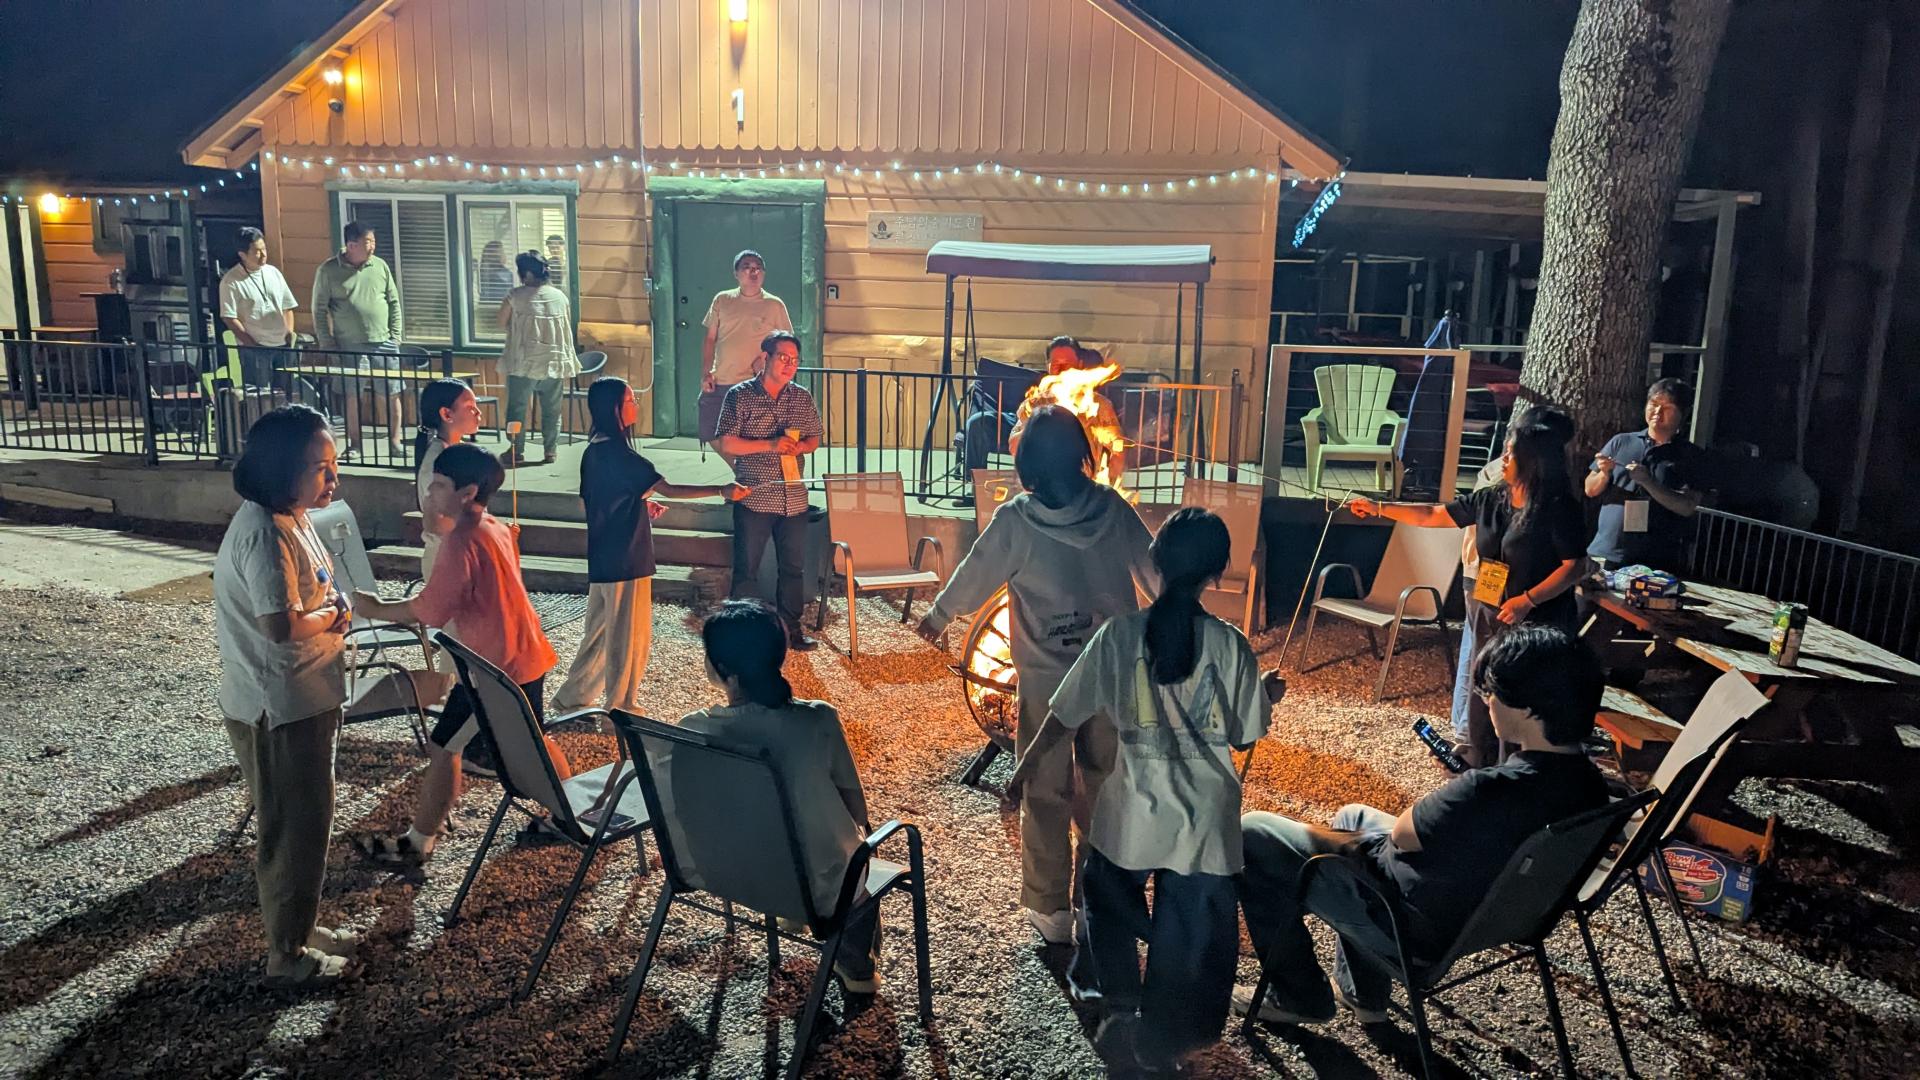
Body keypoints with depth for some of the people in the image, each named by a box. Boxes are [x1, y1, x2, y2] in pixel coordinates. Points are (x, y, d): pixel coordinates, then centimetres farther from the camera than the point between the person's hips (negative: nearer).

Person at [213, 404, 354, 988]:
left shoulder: (292, 520, 7)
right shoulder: (264, 533, -24)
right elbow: (281, 623, -32)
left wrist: (332, 616, 1)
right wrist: (332, 616, -14)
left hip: (305, 698, 10)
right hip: (279, 708, -10)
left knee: (307, 822, 21)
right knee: (295, 828, 3)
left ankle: (300, 926, 37)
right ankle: (287, 956, 19)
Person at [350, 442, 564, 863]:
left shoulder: (461, 540, -20)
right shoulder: (494, 528, 8)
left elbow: (429, 612, -20)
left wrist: (376, 609, -8)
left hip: (496, 668, -9)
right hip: (525, 656, 9)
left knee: (442, 749, 3)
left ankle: (417, 843, 15)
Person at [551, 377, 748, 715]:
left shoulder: (595, 449, 8)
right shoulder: (617, 452, -20)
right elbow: (668, 489, -25)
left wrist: (639, 503, 16)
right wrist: (721, 490, -29)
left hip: (604, 557, 9)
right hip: (625, 558, -9)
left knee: (602, 630, 20)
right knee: (629, 636, 3)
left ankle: (572, 697, 29)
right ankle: (620, 709, 15)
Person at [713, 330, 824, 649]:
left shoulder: (803, 398, 7)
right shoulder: (740, 396, -5)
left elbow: (815, 438, 16)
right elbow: (725, 443, -9)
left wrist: (800, 447, -8)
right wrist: (770, 445, -19)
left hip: (793, 499, 4)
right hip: (753, 499, -4)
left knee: (794, 567, 12)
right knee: (746, 569, 5)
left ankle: (791, 626, 26)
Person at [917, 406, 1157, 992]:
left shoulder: (1016, 520, -13)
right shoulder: (1112, 508, -6)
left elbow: (974, 576, 0)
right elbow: (1155, 570, 3)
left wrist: (936, 617, 19)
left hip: (1045, 680, -3)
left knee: (1045, 795, 12)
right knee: (1107, 792, 17)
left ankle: (1051, 910, 21)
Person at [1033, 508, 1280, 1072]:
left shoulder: (1118, 634, -11)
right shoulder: (1231, 645, -11)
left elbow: (1063, 715, -6)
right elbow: (1244, 736, -2)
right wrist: (1267, 696, 18)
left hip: (1132, 813, 1)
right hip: (1204, 819, 0)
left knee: (1111, 908, 29)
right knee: (1191, 941, 17)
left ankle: (1120, 1014, 36)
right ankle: (1160, 1044, 29)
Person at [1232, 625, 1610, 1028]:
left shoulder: (1489, 791, -37)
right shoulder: (1589, 784, -10)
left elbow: (1401, 835, -17)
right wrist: (1466, 781, -1)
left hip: (1420, 928, -9)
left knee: (1252, 833, 0)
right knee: (1352, 815, 33)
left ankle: (1300, 997, 16)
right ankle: (1360, 992, 36)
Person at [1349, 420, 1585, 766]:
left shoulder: (1559, 508, -12)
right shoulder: (1491, 499, 5)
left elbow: (1574, 567, -14)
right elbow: (1433, 516, 10)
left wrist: (1527, 600, -22)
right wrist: (1379, 508, 7)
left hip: (1535, 624, -6)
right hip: (1488, 617, 7)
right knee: (1482, 698, 14)